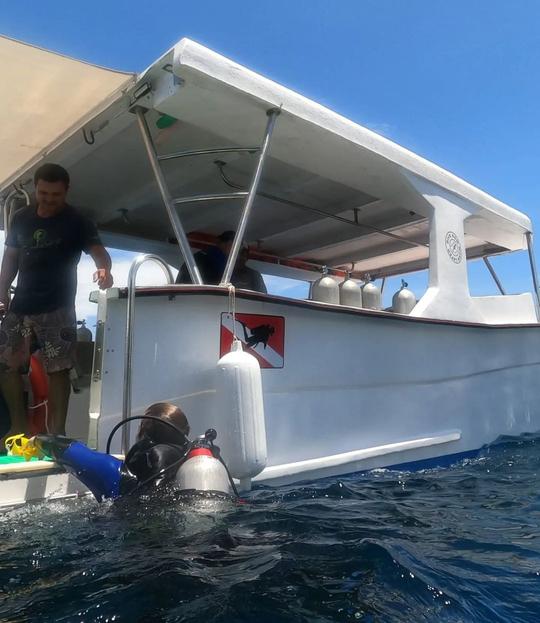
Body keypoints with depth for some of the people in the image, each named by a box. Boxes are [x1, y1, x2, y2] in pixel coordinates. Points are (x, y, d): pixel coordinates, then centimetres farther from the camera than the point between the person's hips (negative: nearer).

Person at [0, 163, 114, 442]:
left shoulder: (77, 222, -5)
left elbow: (98, 251, -17)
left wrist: (103, 268, -40)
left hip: (57, 309, -6)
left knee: (58, 369, -7)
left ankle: (56, 433, 2)